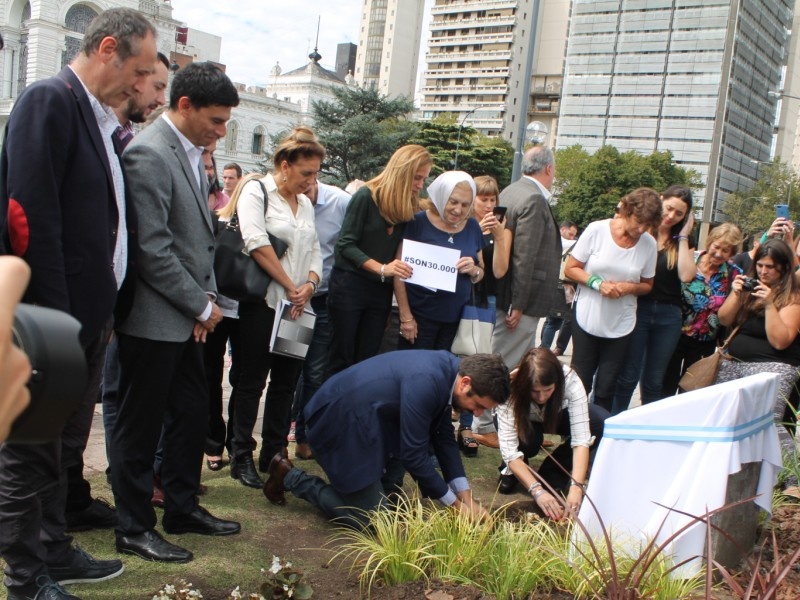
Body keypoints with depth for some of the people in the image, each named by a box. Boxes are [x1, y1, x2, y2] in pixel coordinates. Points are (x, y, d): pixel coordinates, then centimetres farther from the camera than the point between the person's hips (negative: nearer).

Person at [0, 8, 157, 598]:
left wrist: (105, 311, 11)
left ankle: (54, 551, 35)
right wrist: (54, 321, -21)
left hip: (88, 317, 9)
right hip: (54, 319, -8)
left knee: (64, 448, 20)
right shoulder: (49, 101, -14)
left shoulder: (101, 119, 12)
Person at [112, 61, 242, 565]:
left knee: (192, 415, 16)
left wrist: (207, 298, 5)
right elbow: (152, 249, -20)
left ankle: (183, 508, 31)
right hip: (155, 319, -9)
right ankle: (134, 528, 18)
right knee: (141, 424, 4)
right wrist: (202, 305, -12)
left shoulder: (192, 154, 12)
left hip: (188, 317, 9)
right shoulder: (148, 154, -16)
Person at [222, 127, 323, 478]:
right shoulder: (256, 191, -4)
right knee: (252, 380, 1)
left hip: (298, 306, 6)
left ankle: (273, 454, 19)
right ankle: (241, 457, 11)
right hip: (264, 302, -6)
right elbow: (257, 243, -17)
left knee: (286, 382, 9)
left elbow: (314, 250, 15)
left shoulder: (305, 203, 16)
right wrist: (291, 287, -14)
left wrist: (310, 284, -6)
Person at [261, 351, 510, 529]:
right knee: (372, 522, -2)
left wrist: (466, 497, 5)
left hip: (368, 416, 9)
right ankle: (292, 478, 7)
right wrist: (456, 504, -11)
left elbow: (444, 437, 8)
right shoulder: (426, 382, -30)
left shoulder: (448, 368, -2)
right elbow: (413, 455, -24)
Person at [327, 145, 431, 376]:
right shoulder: (366, 196, -11)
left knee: (366, 361, 6)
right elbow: (346, 244, -14)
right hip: (350, 285, -5)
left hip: (381, 291, 5)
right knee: (342, 359, 1)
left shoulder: (409, 208, 5)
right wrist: (381, 268, -24)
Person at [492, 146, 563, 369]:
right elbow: (524, 257, -23)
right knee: (508, 367, -2)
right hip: (522, 299, -10)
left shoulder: (509, 191, 11)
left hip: (504, 291, 10)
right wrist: (518, 306, -21)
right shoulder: (534, 200, -19)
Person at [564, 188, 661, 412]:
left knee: (606, 389, 6)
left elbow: (647, 285, 9)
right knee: (580, 382, 8)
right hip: (586, 319, -1)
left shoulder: (649, 244, -3)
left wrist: (628, 287, -13)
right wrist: (597, 283, -19)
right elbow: (570, 269, -4)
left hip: (620, 325, 1)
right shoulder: (597, 230, -9)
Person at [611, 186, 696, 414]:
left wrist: (683, 236, -5)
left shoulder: (682, 241, 9)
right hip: (638, 309, -3)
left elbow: (686, 275, -9)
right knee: (628, 377, 0)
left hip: (668, 315, 3)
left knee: (654, 381, 13)